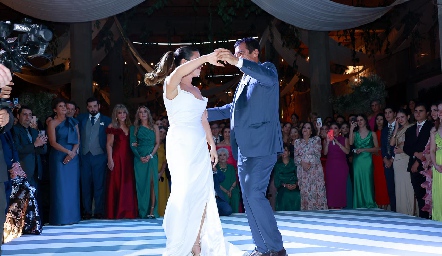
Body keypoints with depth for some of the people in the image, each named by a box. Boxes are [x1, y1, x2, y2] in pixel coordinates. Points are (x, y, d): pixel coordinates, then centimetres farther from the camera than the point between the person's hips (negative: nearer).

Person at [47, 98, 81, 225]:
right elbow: (53, 142, -7)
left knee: (73, 186, 3)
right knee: (60, 187, -5)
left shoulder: (72, 122, 13)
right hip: (58, 157, -4)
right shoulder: (52, 123, 2)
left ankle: (72, 216, 9)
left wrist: (73, 152, -8)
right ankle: (61, 218, -1)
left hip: (73, 157, 4)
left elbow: (78, 140, 9)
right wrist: (67, 151, -15)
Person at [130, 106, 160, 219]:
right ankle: (142, 211, 0)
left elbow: (157, 143, 5)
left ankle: (152, 211, -12)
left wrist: (150, 155, -9)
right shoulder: (134, 128, 11)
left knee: (152, 182, -9)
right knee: (141, 183, -3)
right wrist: (140, 157, -9)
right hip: (139, 158, 1)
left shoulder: (154, 127, 11)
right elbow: (132, 144, 5)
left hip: (152, 157, 0)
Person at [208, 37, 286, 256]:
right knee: (249, 199, 8)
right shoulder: (246, 78, 22)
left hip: (261, 146, -9)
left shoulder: (266, 69, -2)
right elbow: (234, 108, 31)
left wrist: (237, 62, -34)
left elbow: (270, 77, -27)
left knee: (255, 195, -14)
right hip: (244, 148, 9)